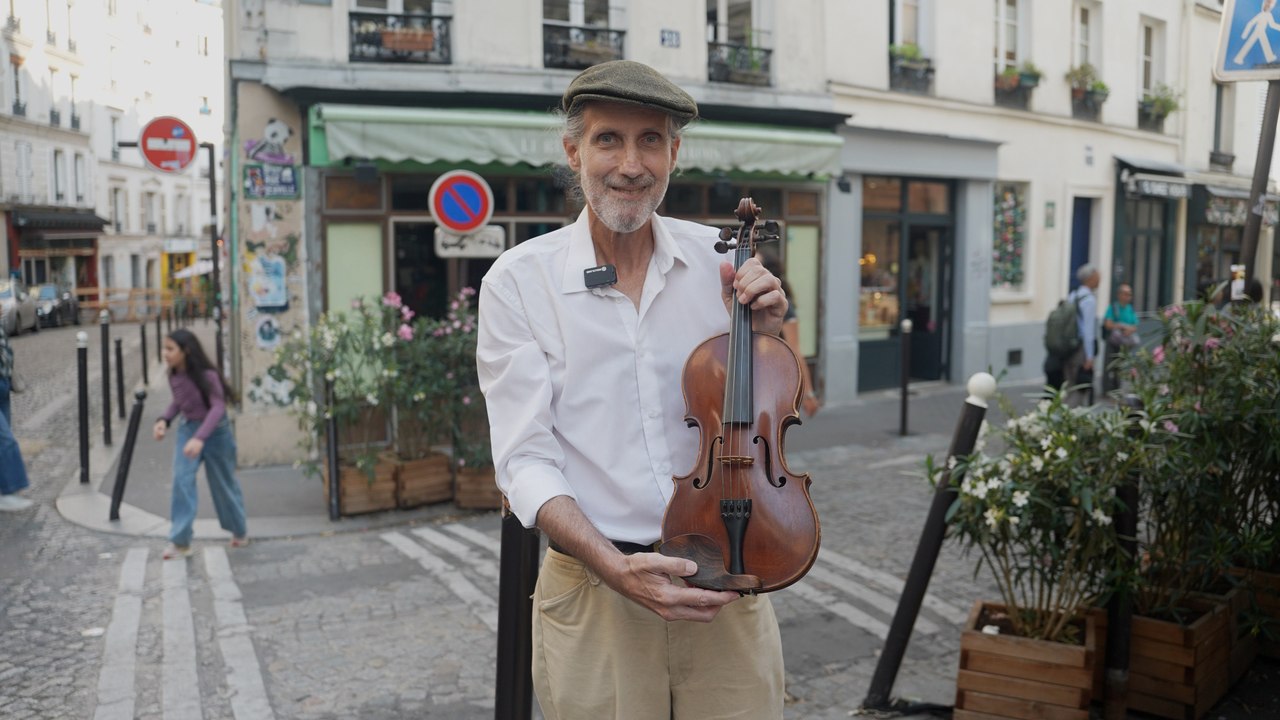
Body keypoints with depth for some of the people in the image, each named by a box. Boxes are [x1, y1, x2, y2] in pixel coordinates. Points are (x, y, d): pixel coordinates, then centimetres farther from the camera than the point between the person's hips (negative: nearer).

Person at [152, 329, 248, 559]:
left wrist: (200, 438, -45)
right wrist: (164, 420, -7)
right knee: (182, 480, -13)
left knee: (223, 484, 9)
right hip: (187, 429, 5)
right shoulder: (174, 376, -4)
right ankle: (180, 541, -11)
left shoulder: (207, 375, -23)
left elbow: (218, 407, -33)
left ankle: (240, 531, 33)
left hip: (215, 432, -5)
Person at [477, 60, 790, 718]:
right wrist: (613, 567, -23)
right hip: (593, 594, -2)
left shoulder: (720, 261, 0)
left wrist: (761, 335, -10)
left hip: (726, 584, 2)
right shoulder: (518, 281, -7)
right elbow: (527, 462, -10)